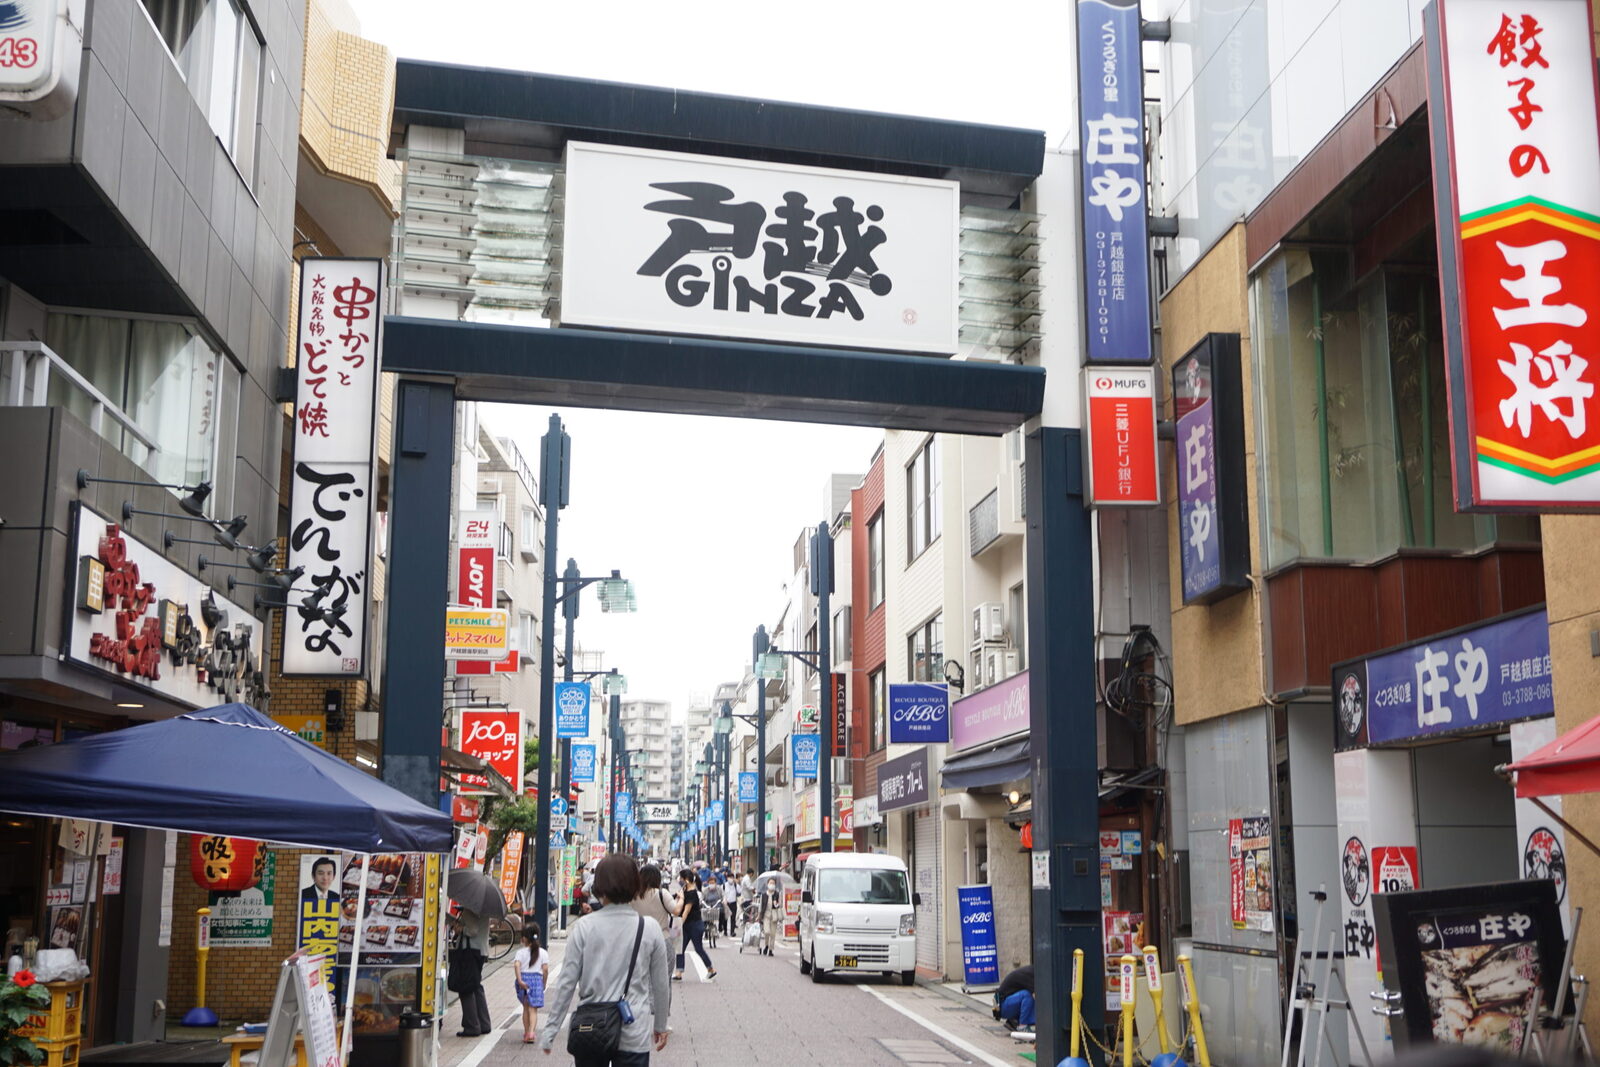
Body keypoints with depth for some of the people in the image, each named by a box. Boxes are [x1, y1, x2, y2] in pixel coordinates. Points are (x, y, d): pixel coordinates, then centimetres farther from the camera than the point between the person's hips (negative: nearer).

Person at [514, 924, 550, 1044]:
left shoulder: (521, 952, 2)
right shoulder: (543, 953, 4)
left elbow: (517, 965, -14)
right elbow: (545, 969, -4)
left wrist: (520, 980, -17)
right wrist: (544, 983, 6)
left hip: (524, 979, 1)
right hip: (537, 979, -1)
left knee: (526, 1008, 16)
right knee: (533, 1009, -3)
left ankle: (526, 1032, 22)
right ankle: (532, 1032, -20)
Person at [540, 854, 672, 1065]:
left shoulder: (584, 927, -5)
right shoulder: (650, 930, -3)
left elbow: (566, 982, -4)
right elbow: (660, 984, 5)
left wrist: (550, 1030, 4)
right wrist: (660, 1026, 19)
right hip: (633, 1034, -1)